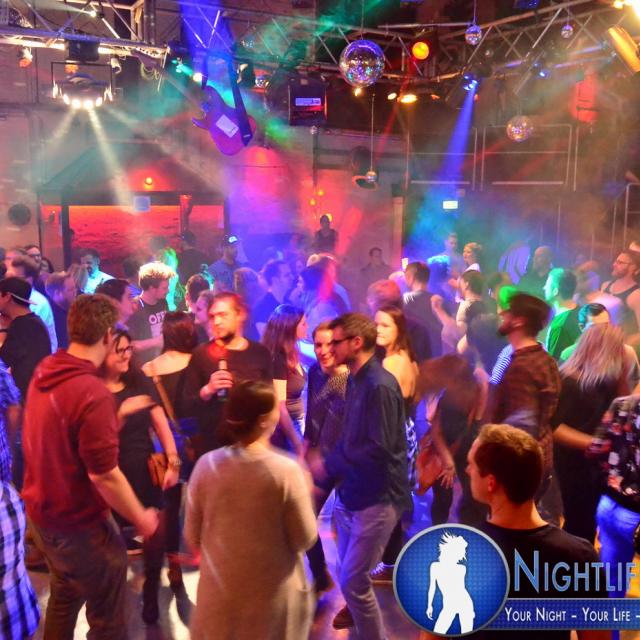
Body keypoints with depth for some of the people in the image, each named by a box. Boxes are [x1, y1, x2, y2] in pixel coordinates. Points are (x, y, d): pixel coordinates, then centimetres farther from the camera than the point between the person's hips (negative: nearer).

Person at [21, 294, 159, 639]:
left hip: (41, 513, 8)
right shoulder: (93, 392, -28)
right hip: (78, 526, -8)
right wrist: (141, 519, -13)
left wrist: (118, 413, 16)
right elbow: (103, 475, -26)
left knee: (63, 600, 28)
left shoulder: (44, 372, -2)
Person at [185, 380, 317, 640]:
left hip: (219, 591, 2)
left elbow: (192, 537, -2)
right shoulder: (286, 470, -21)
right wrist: (306, 496, 2)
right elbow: (305, 540, -12)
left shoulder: (206, 465, -12)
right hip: (272, 595, -2)